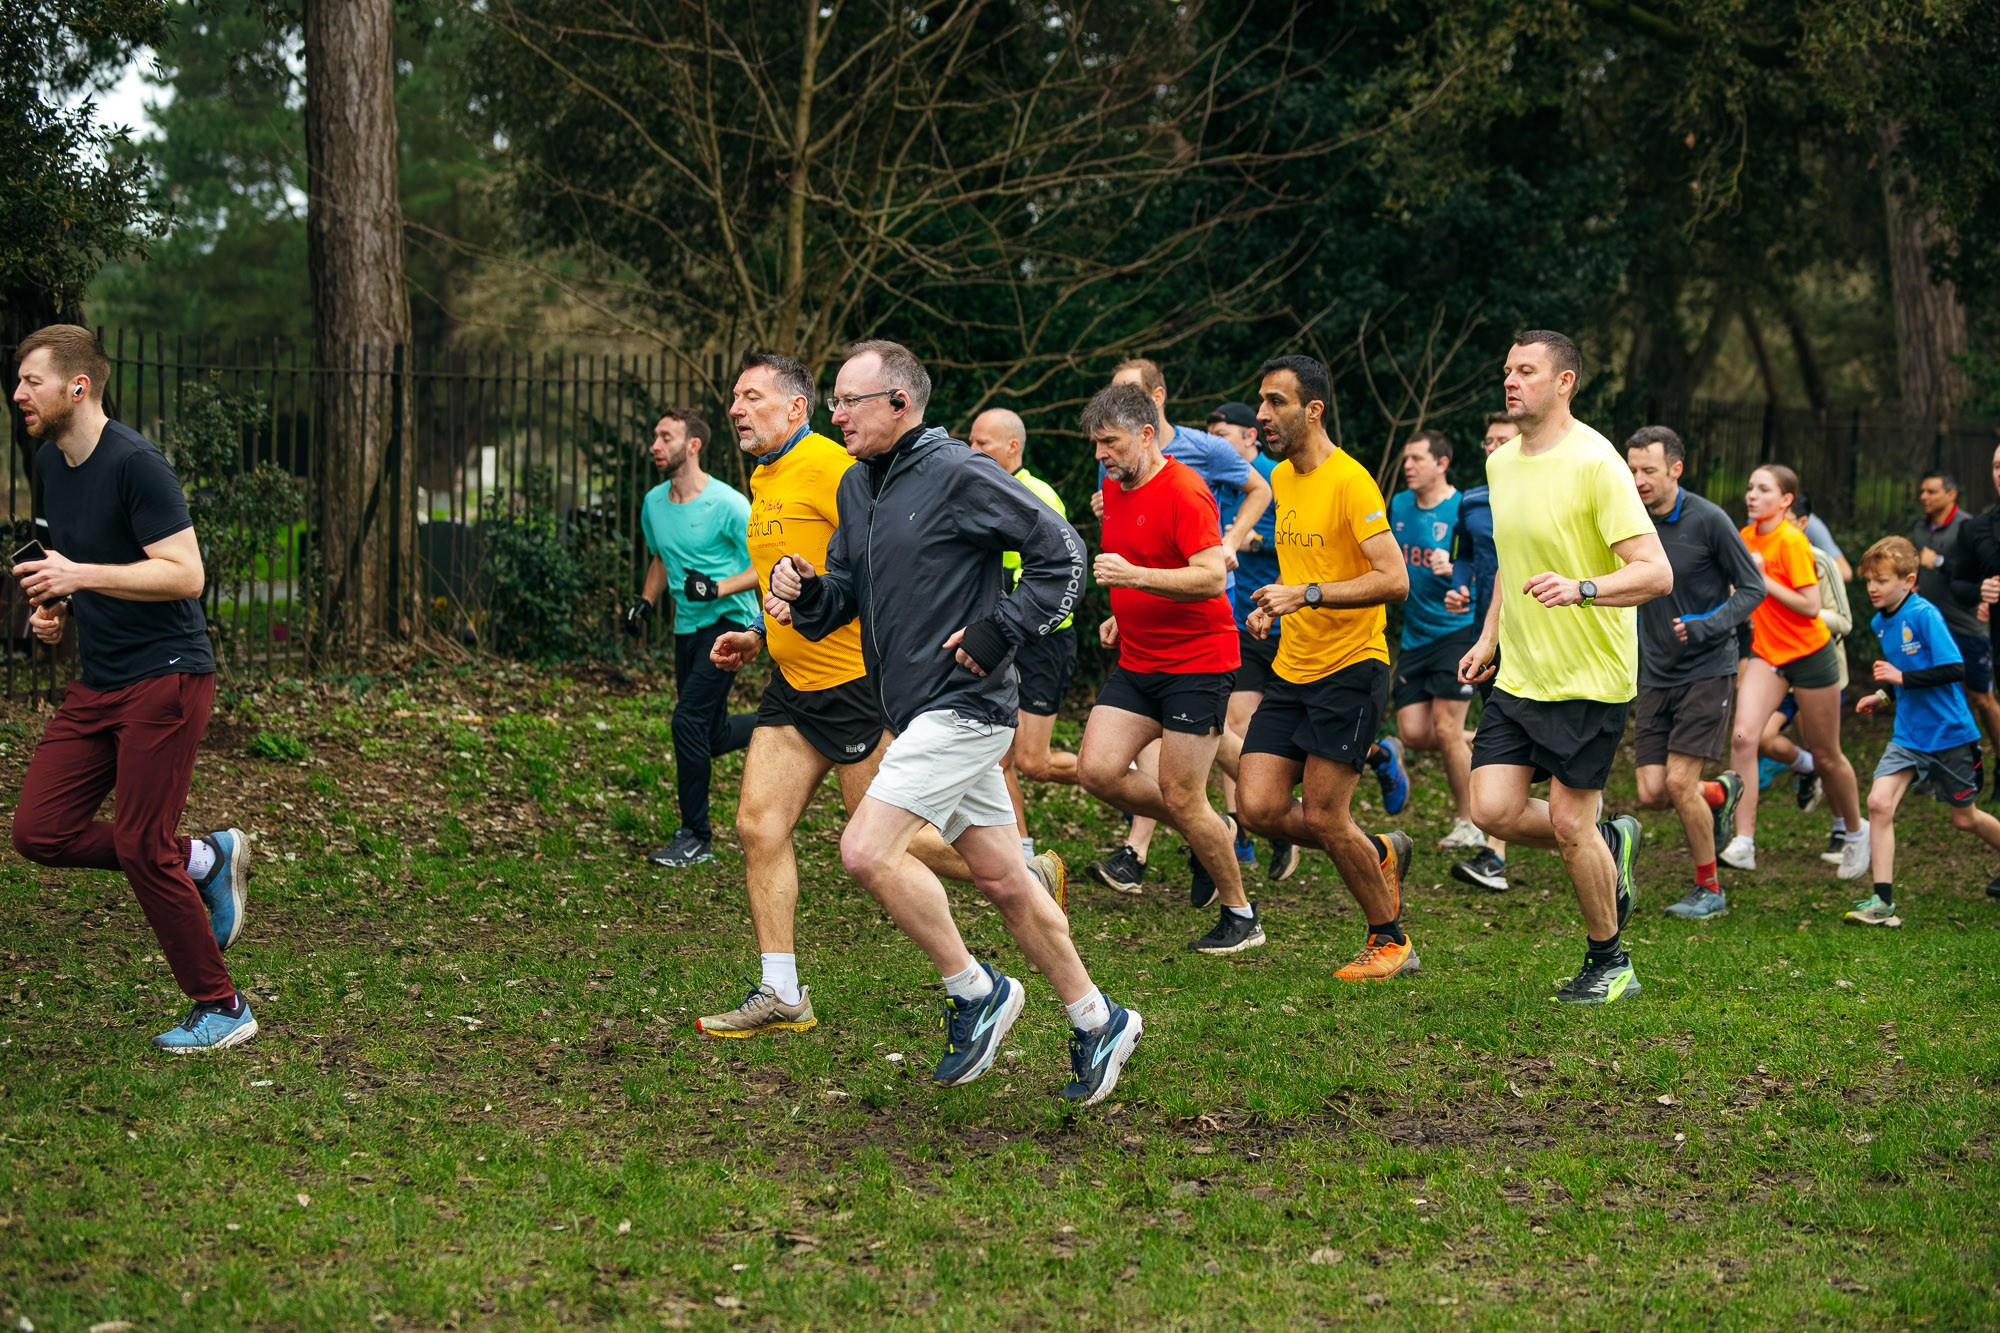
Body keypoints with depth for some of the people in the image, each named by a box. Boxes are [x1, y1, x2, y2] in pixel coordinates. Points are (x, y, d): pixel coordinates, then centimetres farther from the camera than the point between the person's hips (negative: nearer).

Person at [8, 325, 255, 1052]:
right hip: (97, 682, 9)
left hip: (165, 676, -9)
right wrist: (55, 609, 6)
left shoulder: (135, 463, -17)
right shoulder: (51, 462, 10)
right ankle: (205, 859, 17)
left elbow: (185, 574, -22)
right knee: (40, 831, 0)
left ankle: (221, 1009, 8)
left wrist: (80, 575, -25)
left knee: (141, 848, -7)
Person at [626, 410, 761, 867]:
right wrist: (646, 601, 6)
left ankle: (696, 838, -7)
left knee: (689, 719, -17)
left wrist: (717, 589, -25)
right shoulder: (654, 503, 5)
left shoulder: (727, 504, -16)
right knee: (710, 736, 10)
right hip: (687, 626, 8)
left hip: (728, 621, -8)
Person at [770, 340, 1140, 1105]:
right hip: (921, 715, 9)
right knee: (1001, 880, 11)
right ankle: (1097, 1024, 21)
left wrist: (1001, 631, -16)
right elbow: (844, 594, 16)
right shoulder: (856, 487, 12)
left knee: (867, 852, -17)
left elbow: (1063, 553, -11)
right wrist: (805, 591, -5)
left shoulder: (958, 476, -13)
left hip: (963, 708, -9)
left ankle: (973, 991, 0)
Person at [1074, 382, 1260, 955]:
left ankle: (1241, 916, 11)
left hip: (1197, 664, -8)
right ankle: (1206, 832, 16)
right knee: (1097, 769, -7)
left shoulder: (1183, 490, -15)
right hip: (1136, 663, 8)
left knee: (1181, 798, -7)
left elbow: (1212, 576, -25)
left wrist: (1134, 576, -34)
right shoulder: (1113, 489, 11)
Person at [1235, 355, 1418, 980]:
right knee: (1260, 807, -3)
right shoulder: (1281, 478, 12)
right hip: (1291, 668, 8)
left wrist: (1307, 594, -28)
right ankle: (1380, 854, 22)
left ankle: (1391, 941, 12)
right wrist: (1276, 606, 12)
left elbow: (1394, 579, -22)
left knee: (1321, 816, -8)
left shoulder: (1349, 481, -15)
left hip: (1350, 668, -8)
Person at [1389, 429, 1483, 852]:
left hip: (1456, 631, -6)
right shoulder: (1399, 505, 8)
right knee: (1413, 734, 0)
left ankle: (1468, 823, 3)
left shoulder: (1463, 511, -12)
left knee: (1446, 729, -10)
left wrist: (1455, 569, -33)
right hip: (1415, 636, 7)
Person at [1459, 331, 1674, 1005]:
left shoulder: (1595, 463, -16)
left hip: (1591, 678, -7)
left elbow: (1656, 573, -21)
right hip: (1518, 675, 7)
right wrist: (1489, 638, 19)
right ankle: (1609, 845, 24)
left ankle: (1609, 963, 16)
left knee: (1568, 824, -4)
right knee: (1494, 810, -4)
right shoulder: (1501, 463, 8)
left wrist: (1581, 589, -36)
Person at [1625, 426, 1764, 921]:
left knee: (1679, 783, -12)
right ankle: (1721, 793, 32)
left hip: (1707, 670, -5)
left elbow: (1753, 587, -7)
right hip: (1655, 675, 5)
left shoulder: (1708, 520, -13)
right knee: (1652, 793, -1)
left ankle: (1709, 889, 8)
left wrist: (1708, 626, -20)